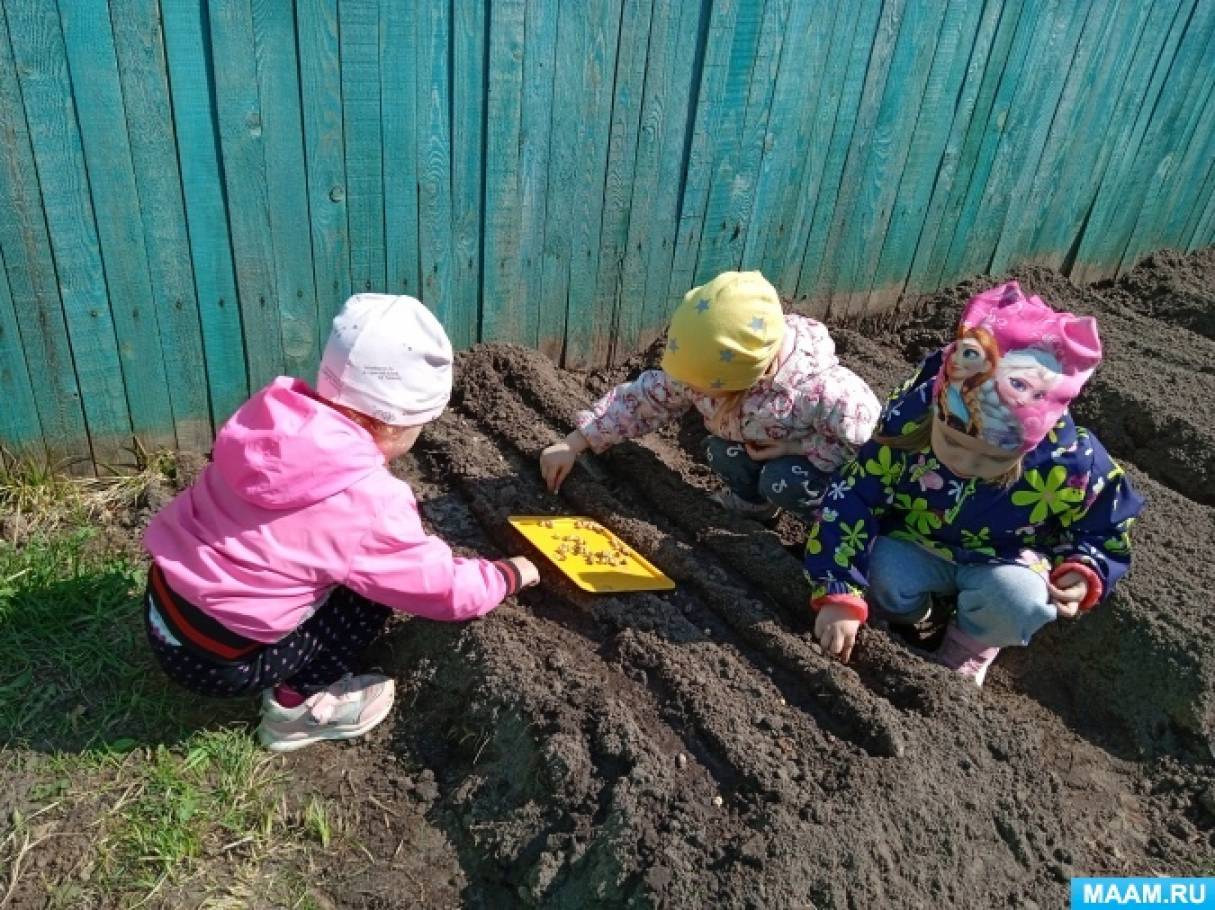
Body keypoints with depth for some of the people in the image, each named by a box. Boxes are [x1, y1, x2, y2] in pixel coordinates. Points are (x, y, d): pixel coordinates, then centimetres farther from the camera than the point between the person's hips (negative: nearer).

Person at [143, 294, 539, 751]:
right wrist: (511, 574, 6)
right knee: (376, 589, -1)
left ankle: (291, 682, 18)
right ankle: (296, 705, 6)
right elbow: (447, 591, -13)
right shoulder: (365, 502, -25)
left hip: (163, 609, 7)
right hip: (215, 659, -7)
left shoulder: (275, 416, -7)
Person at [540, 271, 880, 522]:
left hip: (837, 472, -5)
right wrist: (573, 444, -18)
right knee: (720, 450, -21)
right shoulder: (706, 367, -23)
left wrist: (796, 447, -32)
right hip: (763, 454, 5)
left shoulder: (819, 389, -41)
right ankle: (755, 501, 10)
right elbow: (645, 398, -15)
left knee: (785, 480, -32)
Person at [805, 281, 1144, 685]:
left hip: (1006, 563, 0)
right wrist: (839, 595, -27)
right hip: (918, 547, 0)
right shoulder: (907, 425, -31)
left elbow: (1104, 529, -4)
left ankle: (969, 650, 4)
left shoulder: (1072, 467, -28)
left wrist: (1083, 575, -25)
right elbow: (850, 502, -23)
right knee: (884, 578, -30)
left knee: (1018, 602, -31)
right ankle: (917, 614, 8)